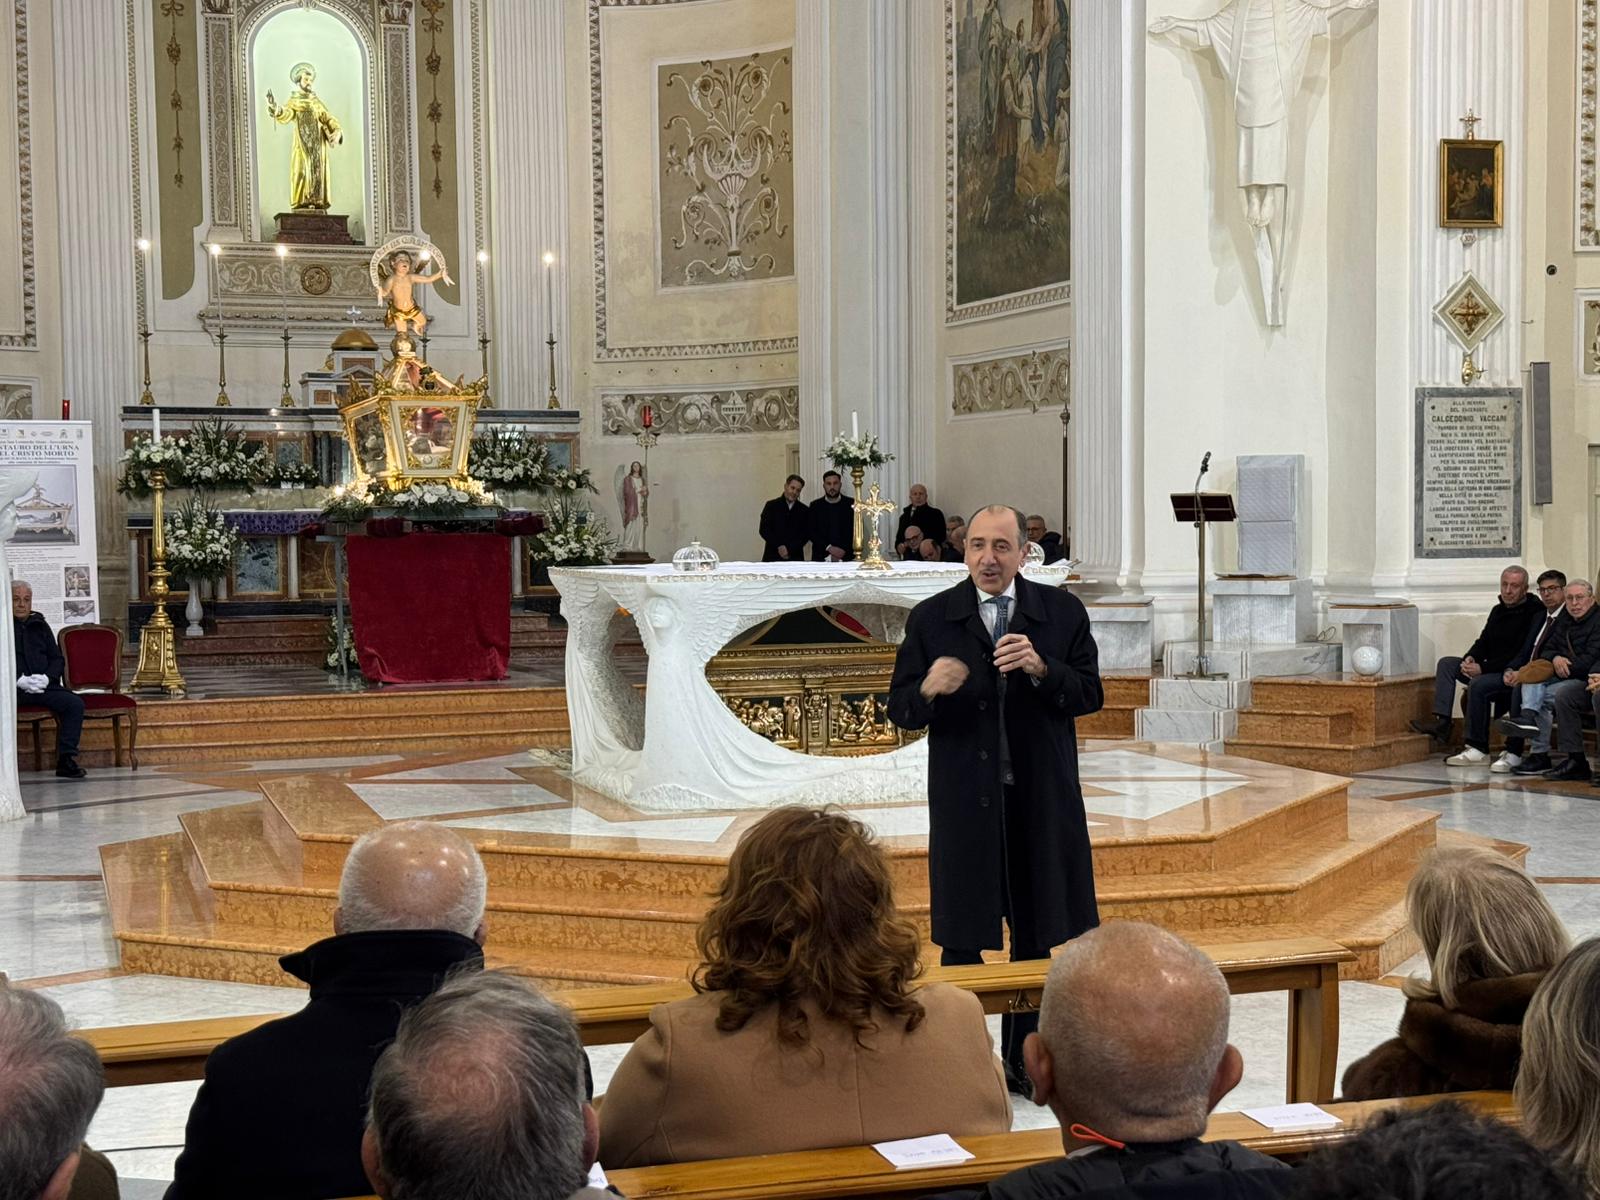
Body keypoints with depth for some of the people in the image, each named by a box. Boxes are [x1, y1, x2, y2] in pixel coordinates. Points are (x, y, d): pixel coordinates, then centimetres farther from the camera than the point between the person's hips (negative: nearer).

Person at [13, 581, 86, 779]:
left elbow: (57, 659, 18)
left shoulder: (40, 625, 21)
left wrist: (46, 677, -3)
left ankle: (66, 760, -19)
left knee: (75, 703, -20)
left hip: (43, 687, 4)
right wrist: (19, 680, -15)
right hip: (13, 689, -4)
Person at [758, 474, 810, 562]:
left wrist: (789, 549, -9)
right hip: (773, 558, -1)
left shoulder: (804, 510, 10)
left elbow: (806, 534, 4)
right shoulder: (771, 505, 7)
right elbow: (764, 529, 0)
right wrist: (779, 546, -12)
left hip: (795, 558, 1)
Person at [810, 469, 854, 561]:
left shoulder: (851, 504, 7)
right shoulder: (815, 506, 9)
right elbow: (812, 532, 3)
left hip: (846, 557, 0)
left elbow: (856, 531, 3)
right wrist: (829, 548, -10)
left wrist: (844, 551, -9)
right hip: (822, 557, 0)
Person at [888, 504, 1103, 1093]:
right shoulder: (930, 618, 1)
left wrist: (1041, 669, -19)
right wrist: (928, 690, -22)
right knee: (961, 939, 4)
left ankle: (1024, 1062, 23)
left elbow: (1090, 694, -2)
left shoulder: (1062, 612, 3)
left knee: (1038, 934, 10)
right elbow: (899, 709, 0)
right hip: (964, 801, -1)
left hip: (1043, 798, 1)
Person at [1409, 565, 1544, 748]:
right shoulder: (1498, 610, 15)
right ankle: (1442, 721, -12)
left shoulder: (1534, 614, -14)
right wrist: (1470, 657, -5)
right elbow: (1484, 641, 19)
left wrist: (1483, 668, -22)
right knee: (1446, 663, -1)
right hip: (1491, 669, 9)